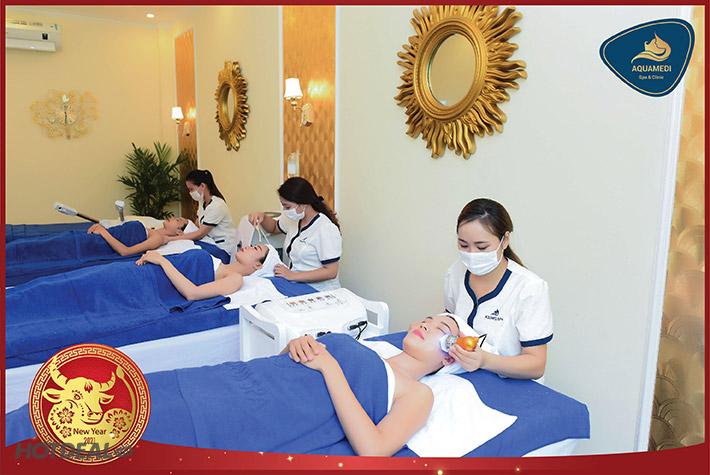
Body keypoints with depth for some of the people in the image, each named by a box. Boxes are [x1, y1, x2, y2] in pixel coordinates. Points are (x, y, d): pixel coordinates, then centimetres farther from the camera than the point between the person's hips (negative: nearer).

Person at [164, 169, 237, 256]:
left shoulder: (217, 206, -21)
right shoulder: (202, 202, 8)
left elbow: (200, 234, -21)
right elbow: (197, 226, 8)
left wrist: (170, 238, -21)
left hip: (223, 249, -8)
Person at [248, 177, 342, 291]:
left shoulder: (326, 229, -17)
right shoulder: (294, 219, 8)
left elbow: (331, 272, -19)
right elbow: (274, 228, 31)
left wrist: (292, 276, -22)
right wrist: (262, 217, 8)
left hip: (319, 292, -7)